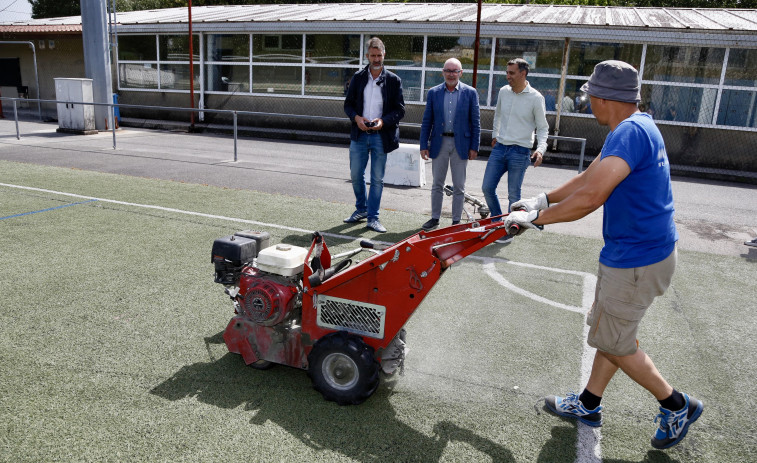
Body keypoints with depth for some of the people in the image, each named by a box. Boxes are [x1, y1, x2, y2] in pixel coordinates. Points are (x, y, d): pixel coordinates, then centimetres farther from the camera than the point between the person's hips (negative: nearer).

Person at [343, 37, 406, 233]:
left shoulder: (393, 80, 1)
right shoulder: (358, 78, 7)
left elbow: (400, 110, 0)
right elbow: (348, 104, 10)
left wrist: (383, 121, -16)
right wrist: (356, 117, -11)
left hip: (381, 136, -2)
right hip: (359, 135, 2)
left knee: (377, 179, 2)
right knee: (356, 175, 9)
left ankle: (373, 217, 11)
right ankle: (361, 209, 30)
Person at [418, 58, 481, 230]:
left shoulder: (470, 93, 0)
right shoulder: (434, 92, 4)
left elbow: (475, 122, 1)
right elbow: (426, 122, 6)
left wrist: (474, 147, -4)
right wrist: (424, 145, 0)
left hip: (461, 144, -1)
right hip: (439, 143, 2)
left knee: (459, 187, 5)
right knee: (437, 185, 10)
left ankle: (456, 221, 16)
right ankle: (435, 218, 21)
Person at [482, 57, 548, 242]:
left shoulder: (535, 98, -8)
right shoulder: (503, 91, 5)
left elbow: (542, 128, -3)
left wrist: (540, 149, -17)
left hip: (520, 152, -5)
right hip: (499, 148, 5)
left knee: (513, 195, 2)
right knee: (487, 187, 4)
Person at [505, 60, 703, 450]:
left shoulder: (631, 132, -24)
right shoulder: (634, 127, 10)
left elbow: (589, 197, -32)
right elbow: (589, 176, 17)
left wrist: (536, 218, -21)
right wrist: (543, 200, 13)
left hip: (636, 262, -10)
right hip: (631, 252, 10)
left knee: (614, 342, 6)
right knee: (609, 330, 19)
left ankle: (676, 405, 24)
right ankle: (589, 404, 34)